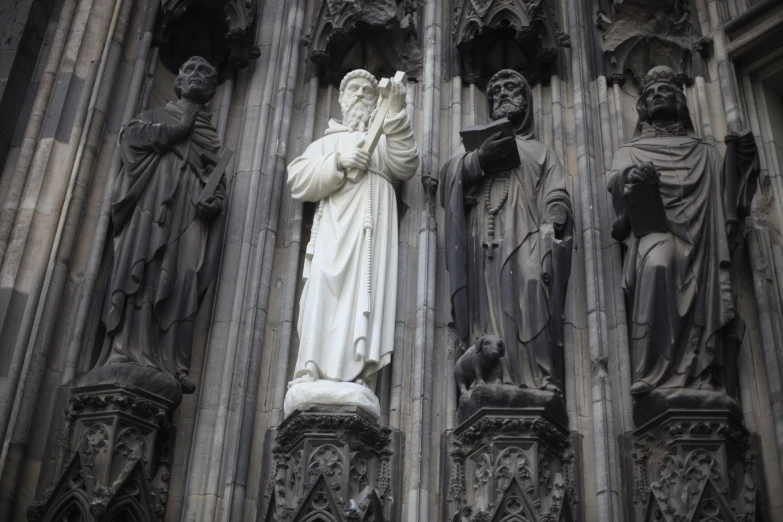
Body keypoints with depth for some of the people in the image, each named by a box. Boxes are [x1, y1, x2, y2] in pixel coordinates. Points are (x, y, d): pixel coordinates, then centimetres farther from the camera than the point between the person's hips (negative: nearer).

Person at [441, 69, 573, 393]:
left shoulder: (541, 153, 26)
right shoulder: (476, 146, 32)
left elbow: (557, 200, 10)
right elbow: (448, 176, 13)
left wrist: (549, 241, -9)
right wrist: (479, 159, -5)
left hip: (526, 244, -1)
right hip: (484, 247, 1)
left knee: (531, 304, -20)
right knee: (489, 314, -15)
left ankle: (541, 386, -28)